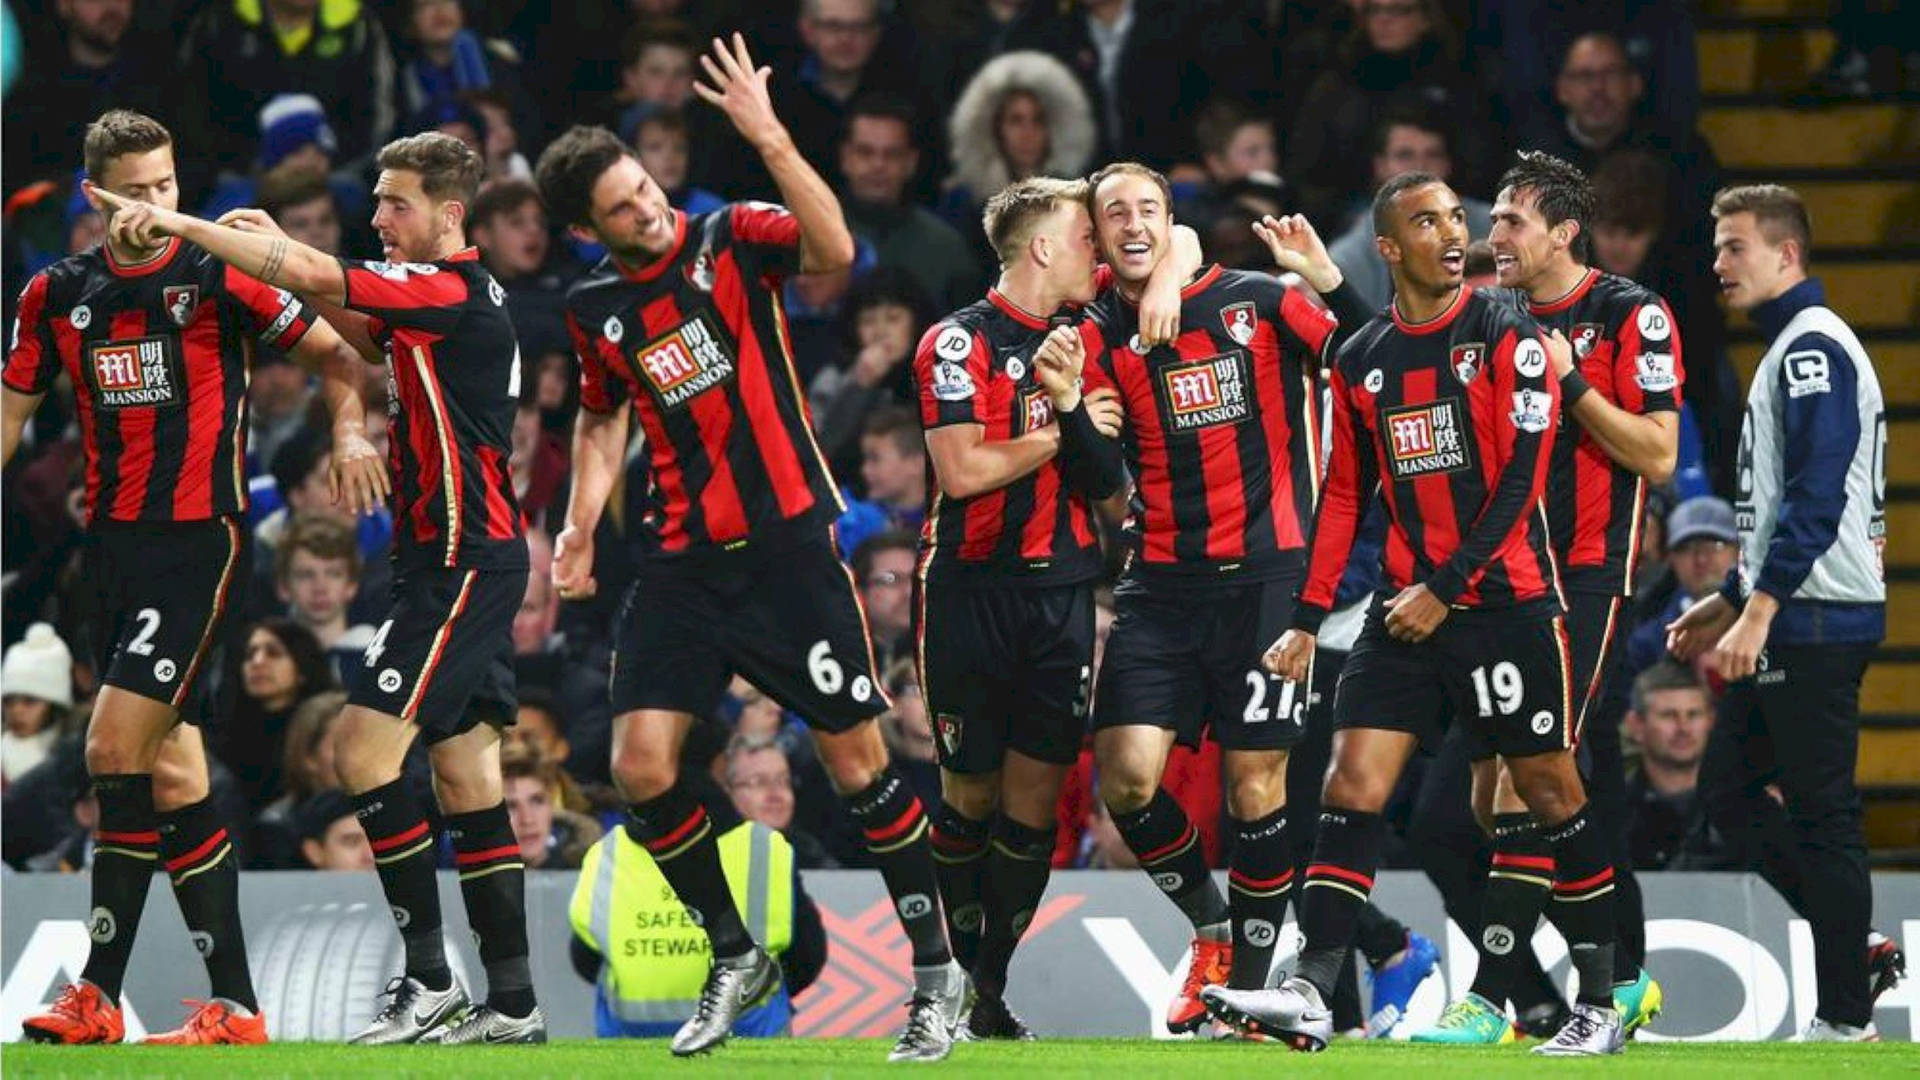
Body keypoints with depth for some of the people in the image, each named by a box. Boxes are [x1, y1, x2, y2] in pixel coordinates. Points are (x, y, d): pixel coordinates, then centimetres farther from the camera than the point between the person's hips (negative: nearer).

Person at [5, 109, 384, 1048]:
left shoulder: (218, 277, -6)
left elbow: (333, 351, 2)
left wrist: (351, 432, -14)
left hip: (201, 542, -5)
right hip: (112, 545, 5)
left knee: (116, 745, -15)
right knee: (168, 770, 4)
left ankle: (98, 994, -11)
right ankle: (234, 1005, 9)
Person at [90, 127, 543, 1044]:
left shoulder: (452, 289, -16)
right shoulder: (447, 294, 14)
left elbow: (315, 279, -24)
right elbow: (371, 341, 32)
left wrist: (183, 226, -19)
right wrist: (280, 245, 18)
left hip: (461, 560, -10)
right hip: (465, 560, 10)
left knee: (367, 744, -13)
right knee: (463, 770, 9)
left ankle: (429, 979, -12)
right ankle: (511, 1001, 9)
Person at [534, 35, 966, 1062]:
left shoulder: (729, 239, -5)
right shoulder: (594, 310, 6)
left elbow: (835, 250, -26)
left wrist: (770, 140, -34)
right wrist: (582, 521, 8)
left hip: (786, 543, -4)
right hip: (680, 561, 4)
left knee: (856, 760, -4)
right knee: (641, 765, -6)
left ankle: (936, 973, 9)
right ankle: (733, 958, 13)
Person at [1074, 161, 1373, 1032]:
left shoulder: (1259, 304, 2)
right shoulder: (1100, 339, 7)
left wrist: (1324, 279, -16)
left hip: (1264, 575, -2)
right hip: (1161, 583, 2)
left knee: (1256, 784, -3)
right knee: (1125, 773, -10)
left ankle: (1250, 987, 11)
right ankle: (1210, 929, 16)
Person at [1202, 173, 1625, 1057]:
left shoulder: (1506, 337, -4)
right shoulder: (1361, 362, 10)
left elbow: (1521, 477, -10)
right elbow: (1344, 495, 16)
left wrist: (1445, 589, -14)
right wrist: (1308, 618, 10)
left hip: (1506, 598, -4)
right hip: (1406, 606, 4)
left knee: (1552, 792, 2)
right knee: (1352, 786, -7)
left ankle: (1600, 1007, 11)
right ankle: (1309, 994, -13)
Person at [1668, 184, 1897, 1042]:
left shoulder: (1812, 347, -13)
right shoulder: (1790, 347, 20)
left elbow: (1817, 495, -22)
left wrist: (1759, 609, -25)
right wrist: (1730, 601, 26)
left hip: (1816, 619, -10)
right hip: (1794, 619, 10)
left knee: (1820, 811, -7)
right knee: (1728, 785, 12)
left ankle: (1845, 1016, -4)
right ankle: (1853, 955, 13)